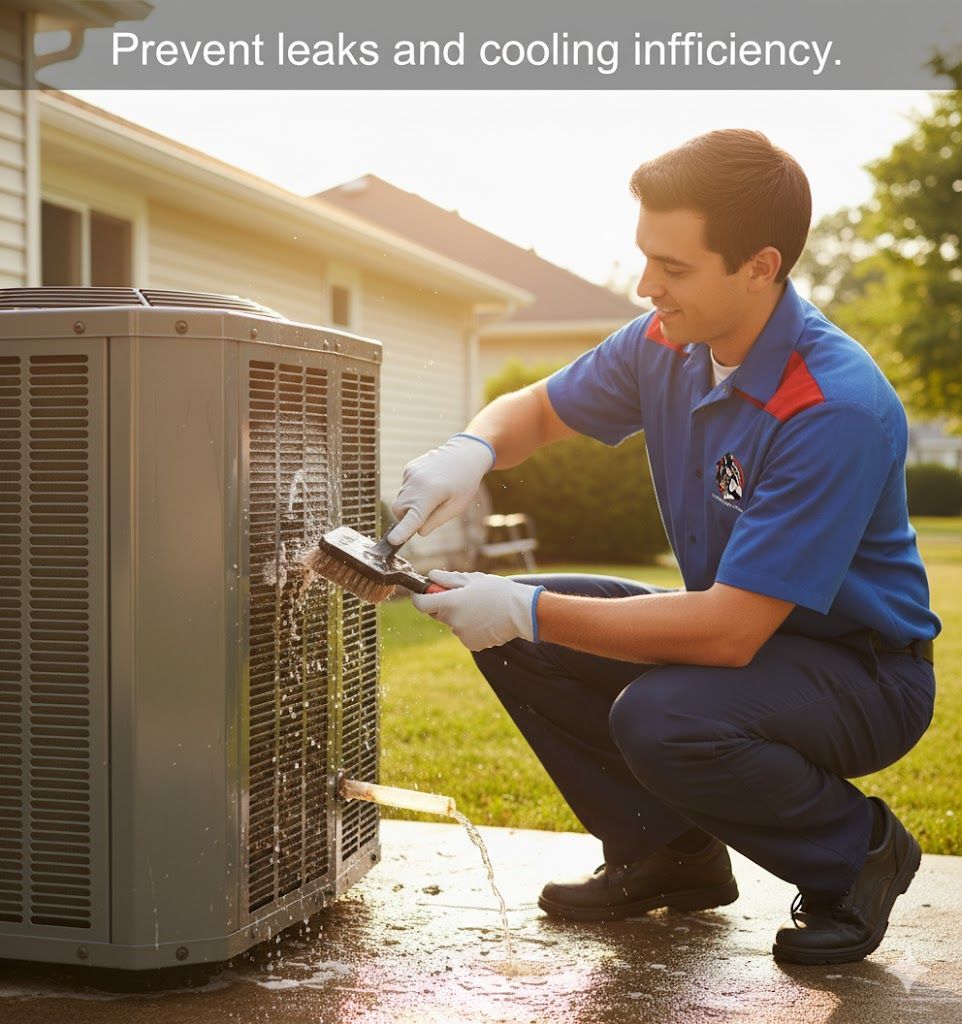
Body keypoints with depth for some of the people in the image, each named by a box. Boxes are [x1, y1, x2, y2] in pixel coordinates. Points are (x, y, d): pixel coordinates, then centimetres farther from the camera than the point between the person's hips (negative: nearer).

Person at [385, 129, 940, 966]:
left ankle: (860, 850, -4)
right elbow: (540, 408, 10)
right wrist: (470, 449, -15)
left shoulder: (838, 409, -31)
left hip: (864, 670, -7)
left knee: (660, 717, -34)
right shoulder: (667, 345, -8)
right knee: (514, 637, -4)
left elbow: (729, 631, -33)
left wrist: (529, 611, -30)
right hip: (739, 626, 8)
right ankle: (669, 853, 11)